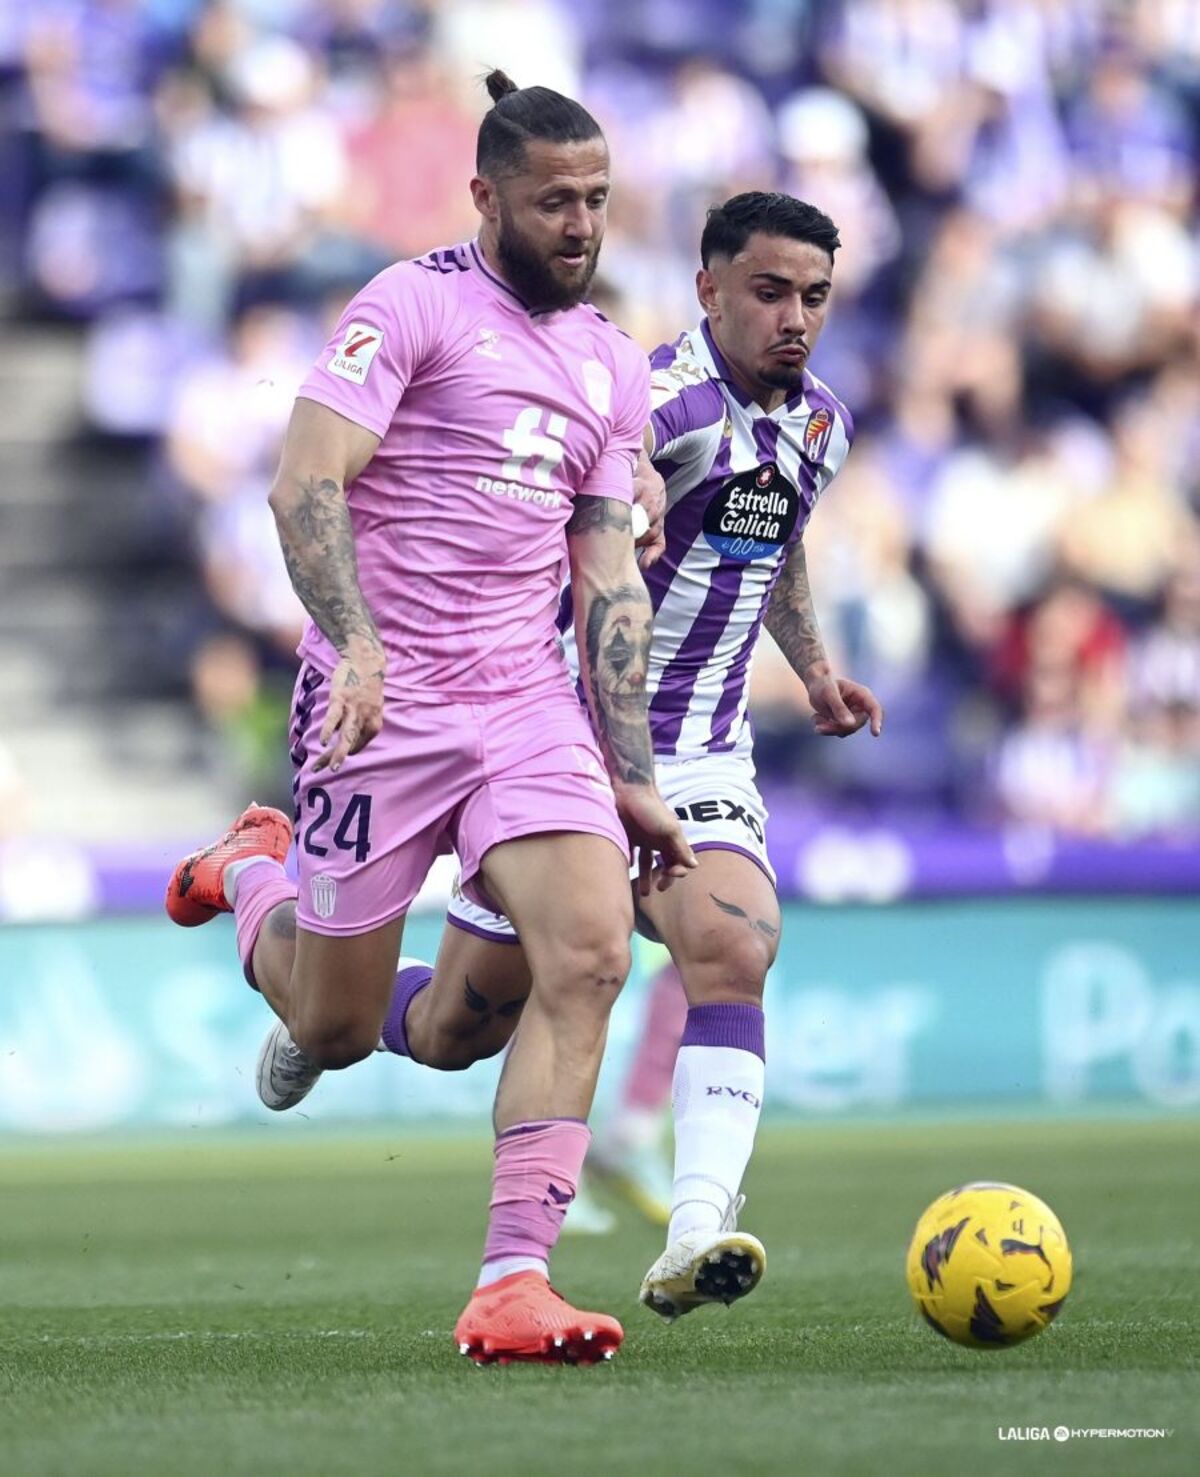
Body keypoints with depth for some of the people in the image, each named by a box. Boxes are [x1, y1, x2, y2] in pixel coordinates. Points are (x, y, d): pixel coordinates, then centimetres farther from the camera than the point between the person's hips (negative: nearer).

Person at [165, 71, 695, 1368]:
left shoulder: (613, 369, 15)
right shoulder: (414, 307, -6)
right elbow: (304, 483, -16)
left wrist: (631, 776, 12)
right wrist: (354, 642, -31)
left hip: (528, 703, 5)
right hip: (381, 701, -5)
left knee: (591, 954, -19)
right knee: (336, 1033, 5)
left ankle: (512, 1285, -18)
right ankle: (254, 872, 41)